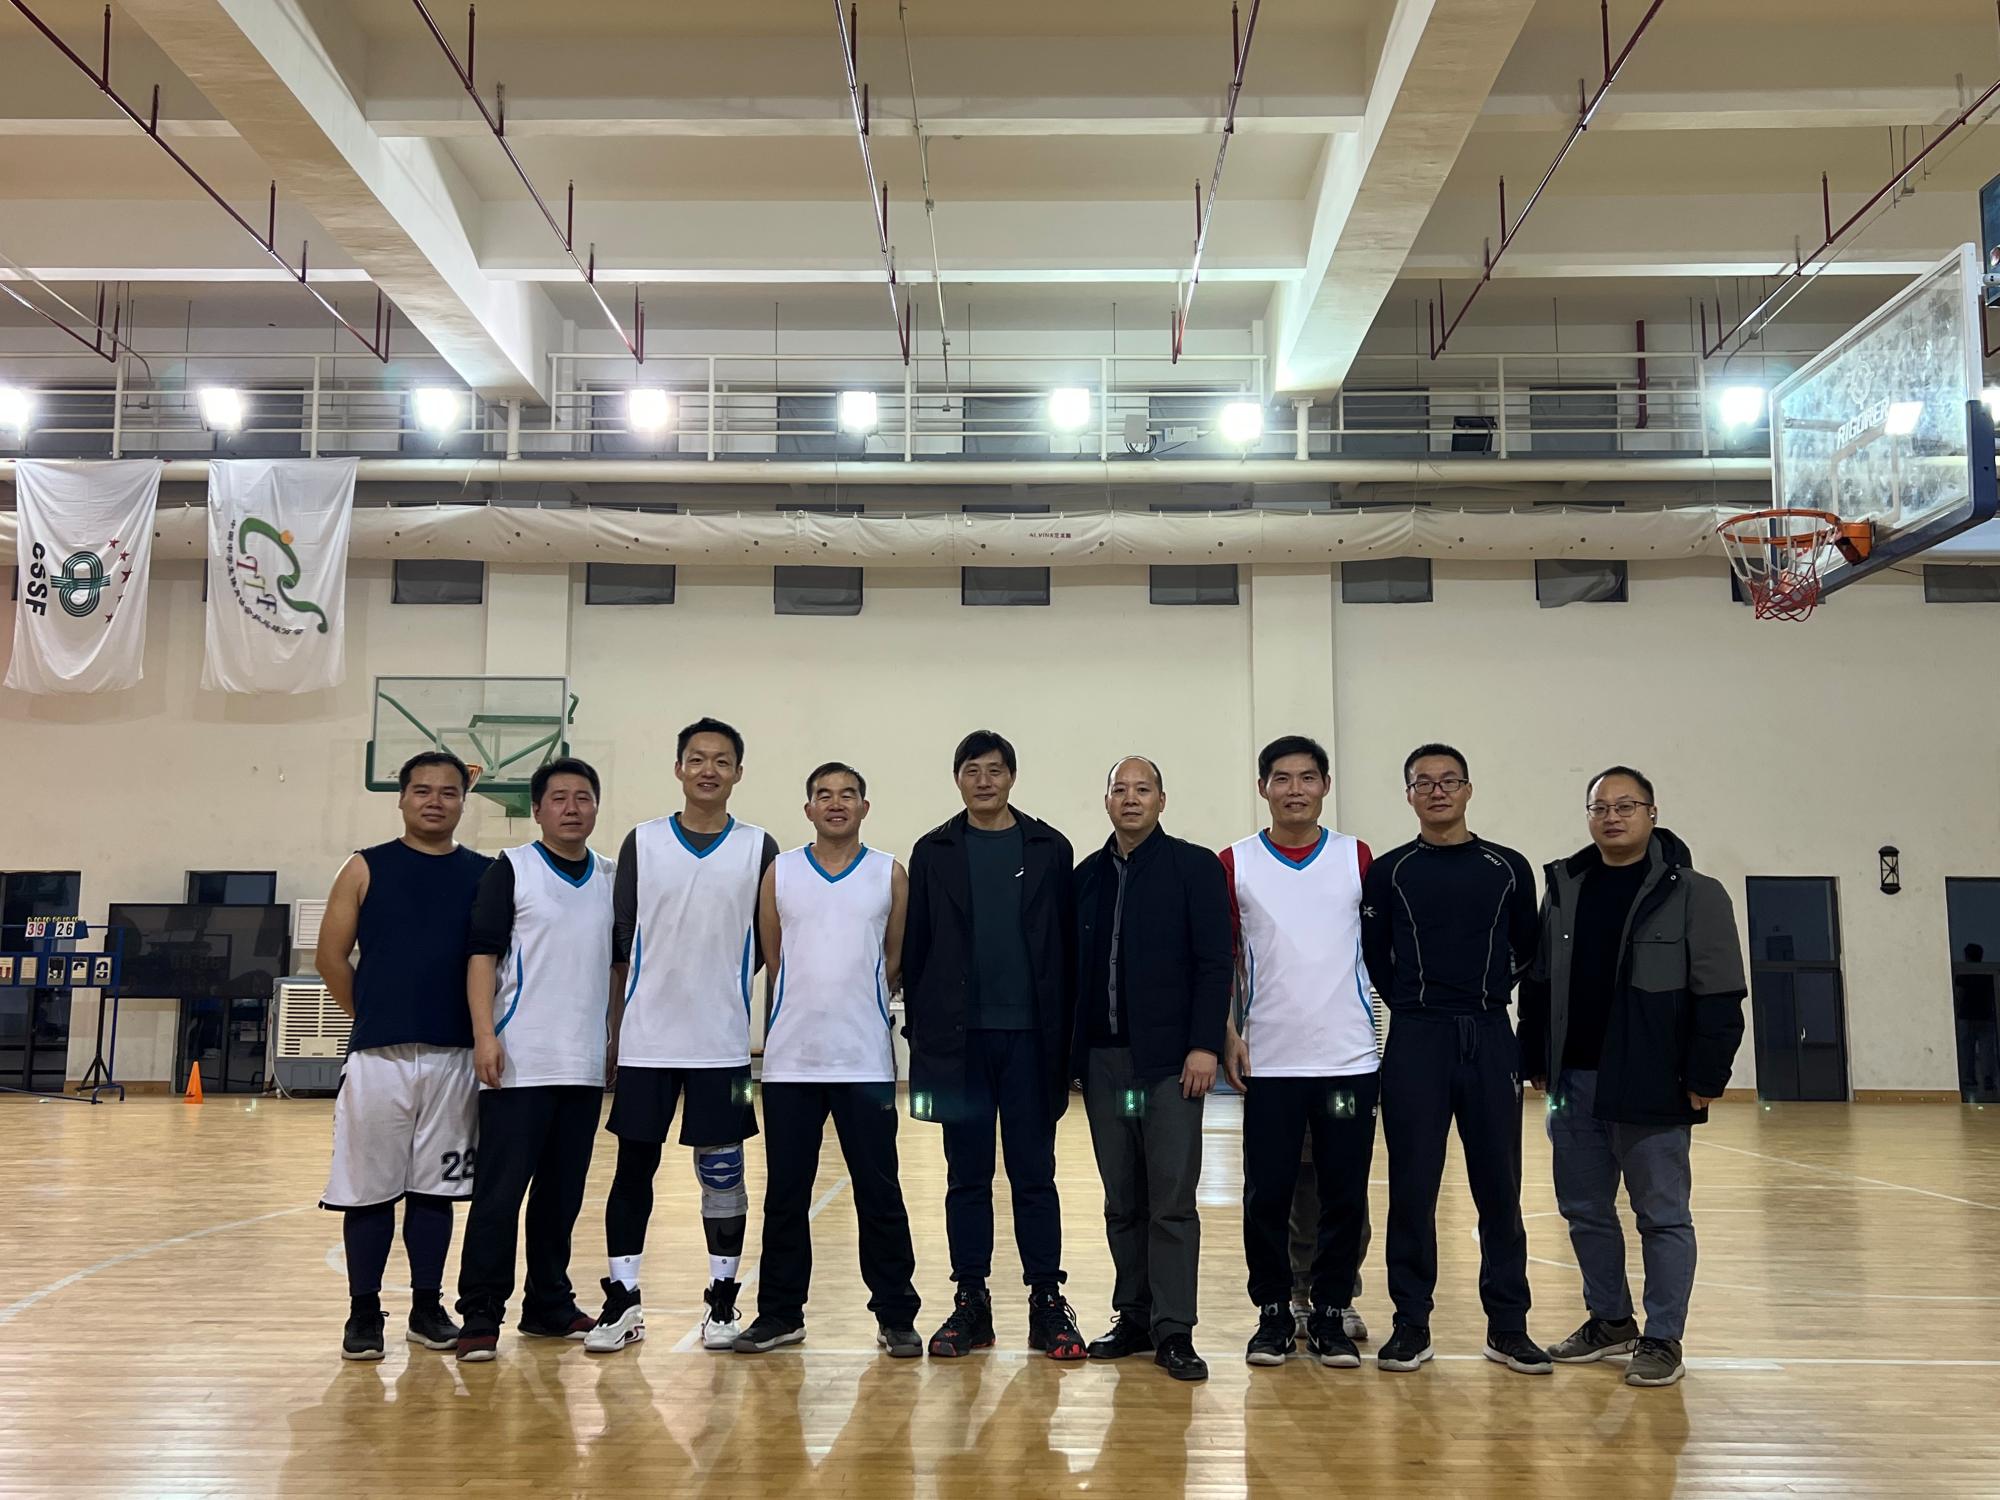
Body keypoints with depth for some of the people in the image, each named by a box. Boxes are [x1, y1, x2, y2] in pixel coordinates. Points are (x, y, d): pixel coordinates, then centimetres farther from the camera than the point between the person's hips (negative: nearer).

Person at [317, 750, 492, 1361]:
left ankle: (428, 1308, 21)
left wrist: (482, 1030, 3)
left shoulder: (485, 874, 6)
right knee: (370, 1190, 4)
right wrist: (373, 1018, 6)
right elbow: (332, 957, 2)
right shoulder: (366, 869, 1)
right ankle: (363, 1313, 16)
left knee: (435, 1187, 10)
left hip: (454, 1058, 2)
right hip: (378, 1056, -1)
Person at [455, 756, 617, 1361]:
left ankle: (549, 1306, 23)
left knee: (563, 1192, 12)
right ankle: (480, 1317, 5)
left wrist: (618, 1037, 13)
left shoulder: (612, 879, 12)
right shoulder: (511, 869, -1)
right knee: (499, 1191, -3)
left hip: (587, 1064, 5)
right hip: (520, 1062, -5)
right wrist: (484, 1035, -15)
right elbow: (482, 954, -6)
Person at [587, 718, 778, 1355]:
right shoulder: (642, 842, 4)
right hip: (646, 1039, 1)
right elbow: (620, 943, 5)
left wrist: (718, 984, 0)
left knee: (722, 1172, 6)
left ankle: (722, 1302, 17)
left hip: (723, 1041, 0)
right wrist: (614, 1030, 1)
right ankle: (622, 1302, 14)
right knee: (633, 1167, 5)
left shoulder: (759, 848, 3)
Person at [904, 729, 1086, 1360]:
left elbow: (1067, 946, 3)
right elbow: (916, 947, 6)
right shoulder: (934, 852, 6)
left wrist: (1064, 1034, -2)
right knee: (967, 1177, 8)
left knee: (1034, 1175, 4)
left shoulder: (1048, 850, 5)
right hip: (959, 1039, 1)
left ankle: (1047, 1303, 11)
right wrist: (919, 1027, 1)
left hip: (1029, 1036, -1)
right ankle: (970, 1303, 16)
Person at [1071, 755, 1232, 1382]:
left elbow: (1215, 962, -6)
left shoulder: (1194, 867, -1)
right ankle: (1133, 1318, 21)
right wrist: (1075, 1052, 6)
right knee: (1122, 1203, 10)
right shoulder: (1087, 875, 11)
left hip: (1169, 1060, -4)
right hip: (1103, 1059, 4)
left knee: (1172, 1202, -2)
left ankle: (1173, 1332, 5)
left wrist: (1204, 1046, -13)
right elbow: (1076, 966, 11)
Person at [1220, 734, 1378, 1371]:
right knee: (1266, 1194, 3)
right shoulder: (1235, 864, 3)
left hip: (1349, 1056, 1)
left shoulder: (1357, 858, 6)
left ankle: (1330, 1316, 19)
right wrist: (1227, 1035, -2)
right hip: (1267, 1060, -1)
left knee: (1344, 1194, 5)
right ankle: (1273, 1314, 19)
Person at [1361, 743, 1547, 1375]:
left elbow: (1530, 954, 15)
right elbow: (1373, 957, 7)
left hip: (1490, 1040, 1)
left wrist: (1491, 1001, 8)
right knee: (1411, 1188, 1)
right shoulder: (1388, 872, 4)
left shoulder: (1508, 868, 8)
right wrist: (1414, 1007, 4)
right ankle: (1411, 1324, 11)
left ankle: (1508, 1326, 15)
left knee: (1500, 1187, 4)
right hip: (1415, 1043, -1)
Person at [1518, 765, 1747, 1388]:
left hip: (1652, 1088, -5)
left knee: (1663, 1215, 4)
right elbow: (1537, 985, 12)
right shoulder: (1563, 891, 9)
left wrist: (1705, 1079, -12)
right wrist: (1537, 1063, 9)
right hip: (1574, 1082, 5)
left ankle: (1663, 1340, 16)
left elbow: (1719, 997, -8)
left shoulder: (1694, 894, -5)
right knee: (1584, 1210, 13)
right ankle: (1610, 1320, 29)